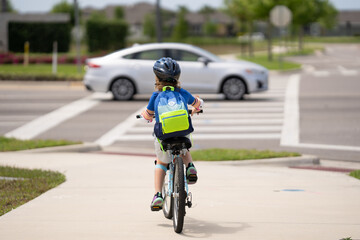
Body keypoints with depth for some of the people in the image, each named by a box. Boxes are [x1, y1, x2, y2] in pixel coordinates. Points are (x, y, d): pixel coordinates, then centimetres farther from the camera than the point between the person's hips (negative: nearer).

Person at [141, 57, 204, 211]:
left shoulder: (156, 96, -2)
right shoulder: (183, 93, 6)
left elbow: (147, 116, 7)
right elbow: (199, 103, 25)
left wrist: (146, 116, 32)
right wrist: (194, 110, 48)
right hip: (183, 133, 2)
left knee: (161, 163, 23)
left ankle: (157, 195, 9)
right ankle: (190, 166, 5)